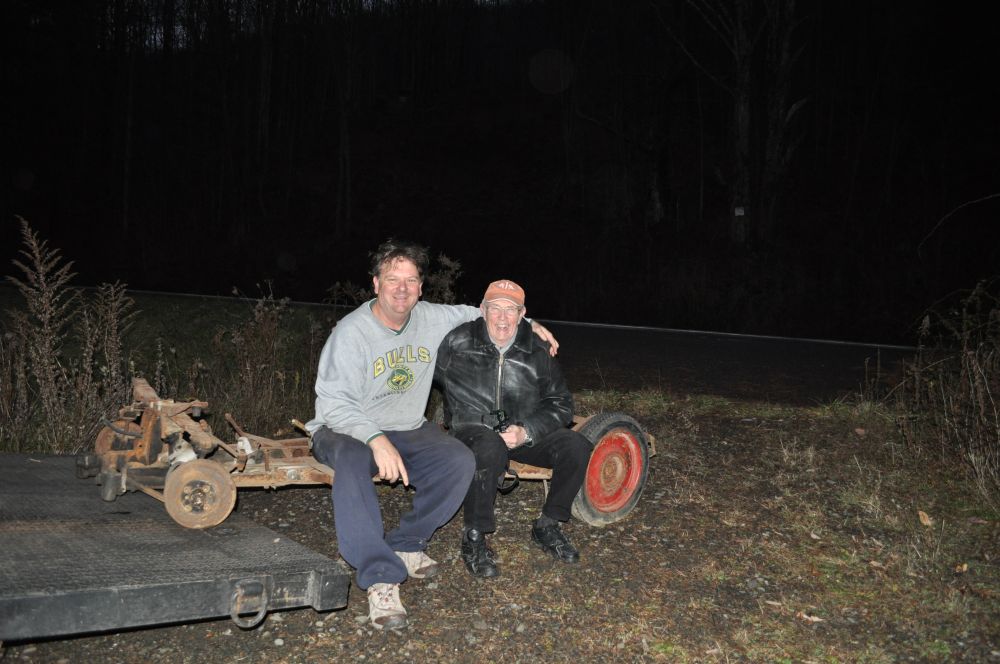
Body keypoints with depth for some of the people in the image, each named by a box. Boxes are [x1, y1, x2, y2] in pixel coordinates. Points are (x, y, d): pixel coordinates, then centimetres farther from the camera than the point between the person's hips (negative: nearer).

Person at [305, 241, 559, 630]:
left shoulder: (432, 319, -1)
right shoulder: (351, 332, -18)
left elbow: (473, 314, 20)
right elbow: (335, 403, -23)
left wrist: (526, 324, 10)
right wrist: (376, 439, -38)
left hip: (405, 430, 6)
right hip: (346, 429, -5)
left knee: (460, 461, -20)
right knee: (353, 463, -40)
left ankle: (406, 544, -9)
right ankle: (380, 577, -39)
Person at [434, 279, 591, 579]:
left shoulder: (537, 352, -1)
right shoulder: (457, 343, -8)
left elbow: (560, 404, 4)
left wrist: (526, 431, -14)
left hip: (524, 432, 4)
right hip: (472, 428, -4)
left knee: (577, 447, -19)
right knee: (490, 449, -40)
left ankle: (547, 526, 2)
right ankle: (474, 537, -19)